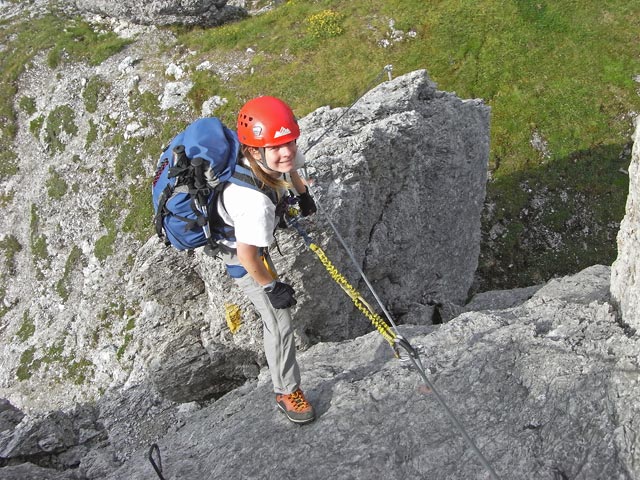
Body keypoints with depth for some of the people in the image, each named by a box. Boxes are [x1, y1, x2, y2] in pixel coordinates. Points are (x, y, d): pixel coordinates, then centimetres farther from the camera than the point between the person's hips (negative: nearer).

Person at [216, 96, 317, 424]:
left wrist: (303, 195, 15)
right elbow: (246, 254, -36)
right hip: (237, 251, -7)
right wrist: (271, 287, -20)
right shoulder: (256, 202, -50)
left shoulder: (275, 157, -28)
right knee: (278, 320, -2)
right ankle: (287, 392, 17)